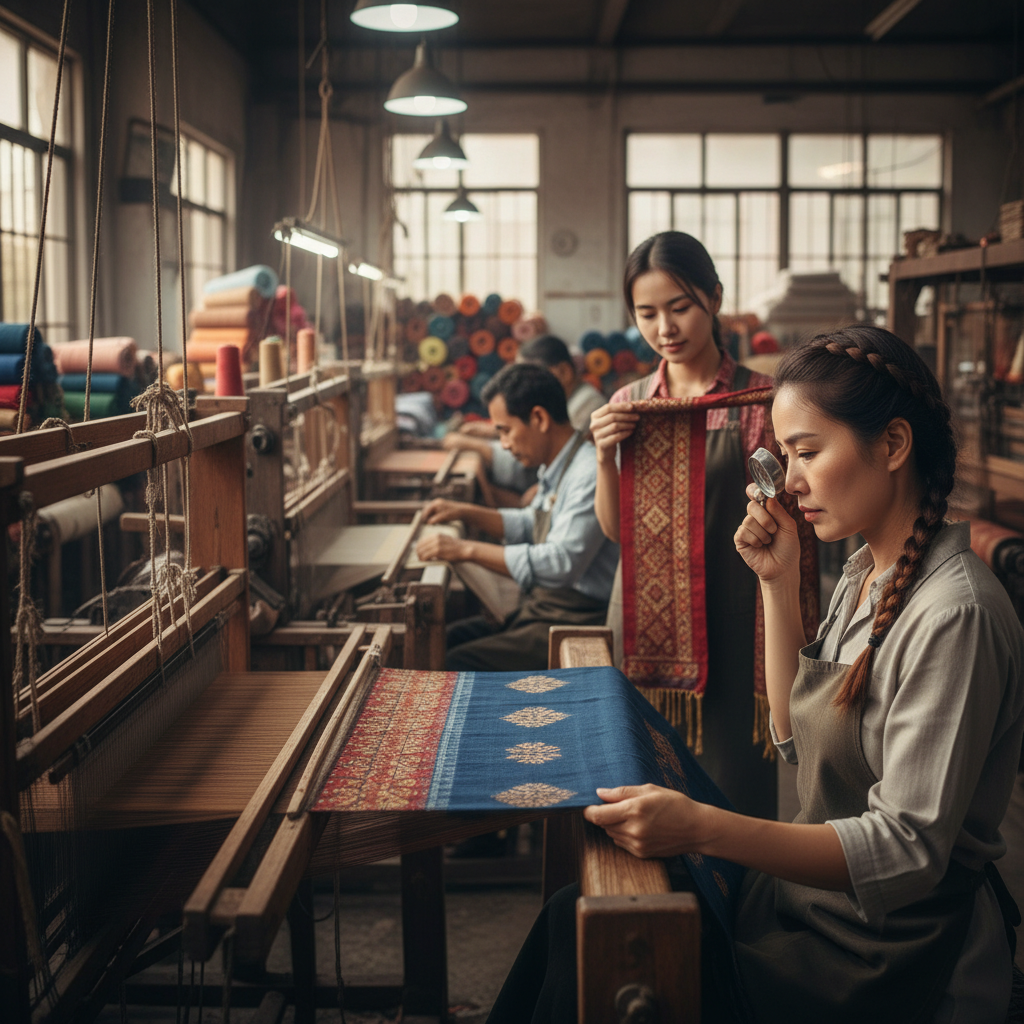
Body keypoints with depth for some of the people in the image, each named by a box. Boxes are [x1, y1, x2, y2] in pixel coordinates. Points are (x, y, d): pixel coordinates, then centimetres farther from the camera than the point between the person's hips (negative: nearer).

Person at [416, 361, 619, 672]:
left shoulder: (589, 475, -21)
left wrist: (468, 550, -26)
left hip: (572, 623, -10)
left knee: (458, 664, -21)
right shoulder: (555, 470, 13)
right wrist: (465, 512, 17)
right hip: (540, 608, 10)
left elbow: (562, 562, -29)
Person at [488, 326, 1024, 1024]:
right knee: (577, 920, -1)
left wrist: (701, 829, -36)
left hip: (890, 962, -8)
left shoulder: (954, 614, -23)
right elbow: (799, 739, 12)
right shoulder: (867, 573, 6)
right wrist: (779, 584, 2)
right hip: (813, 893, 8)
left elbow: (908, 850, -27)